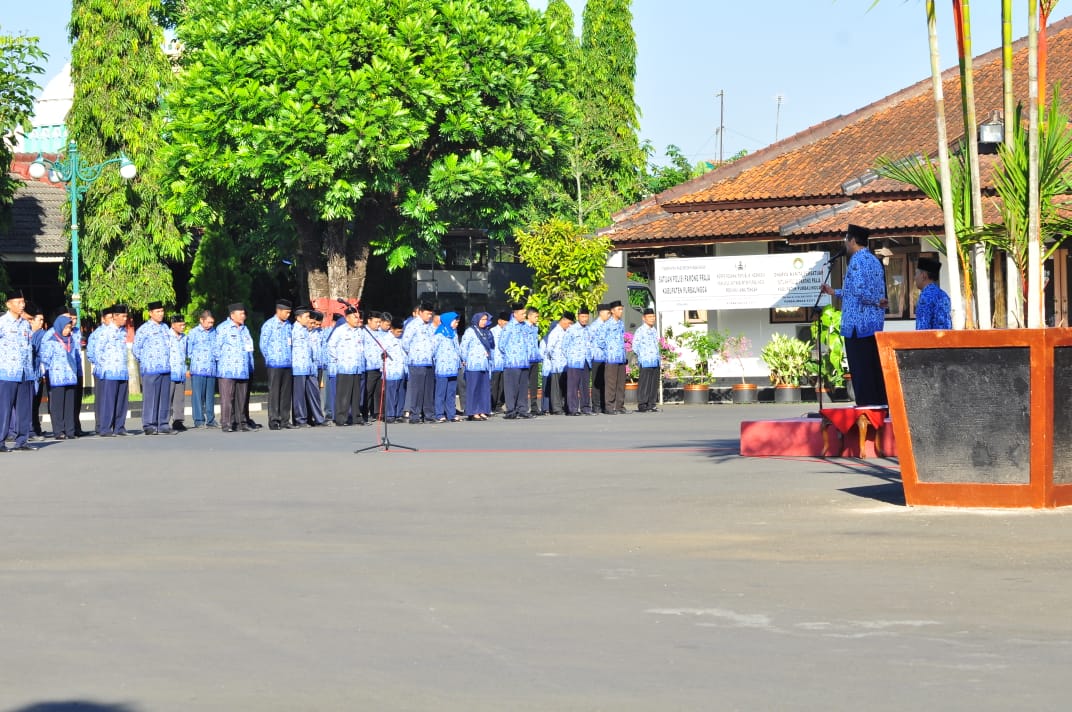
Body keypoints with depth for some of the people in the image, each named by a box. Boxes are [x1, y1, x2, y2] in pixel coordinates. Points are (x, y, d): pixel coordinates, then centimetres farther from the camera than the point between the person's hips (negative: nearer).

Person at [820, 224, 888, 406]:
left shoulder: (857, 260, -12)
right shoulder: (875, 260, 17)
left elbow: (859, 290, -23)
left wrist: (876, 302, -7)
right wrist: (835, 292, 30)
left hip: (858, 324, -9)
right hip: (875, 325, 9)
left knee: (860, 371, -6)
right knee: (875, 369, 9)